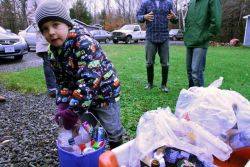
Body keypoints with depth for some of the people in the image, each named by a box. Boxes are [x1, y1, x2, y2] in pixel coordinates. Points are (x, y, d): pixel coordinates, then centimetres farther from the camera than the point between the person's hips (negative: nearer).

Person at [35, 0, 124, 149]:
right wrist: (62, 104, -14)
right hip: (82, 97, 6)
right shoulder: (54, 53, -4)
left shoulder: (84, 42, -29)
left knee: (112, 130, 10)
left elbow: (90, 79, -37)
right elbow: (64, 81, 2)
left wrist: (72, 111, -35)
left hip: (105, 93, -6)